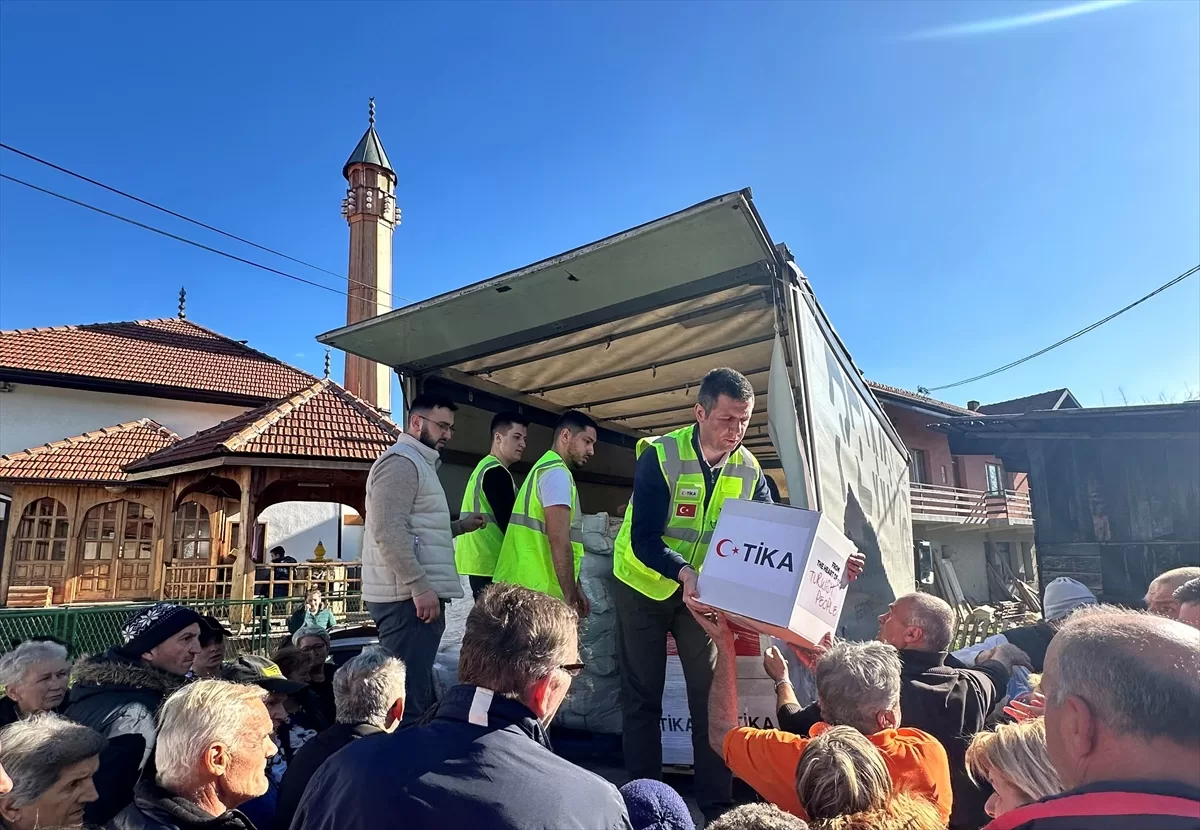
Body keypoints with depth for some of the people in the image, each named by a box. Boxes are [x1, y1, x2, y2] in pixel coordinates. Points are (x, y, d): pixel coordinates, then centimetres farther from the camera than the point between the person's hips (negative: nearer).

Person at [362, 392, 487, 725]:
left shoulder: (420, 463, 23)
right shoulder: (401, 461, -10)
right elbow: (389, 531, -21)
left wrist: (459, 526, 17)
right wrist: (420, 587, -23)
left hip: (415, 595, 11)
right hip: (408, 597, -11)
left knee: (416, 692, 15)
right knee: (407, 697, -8)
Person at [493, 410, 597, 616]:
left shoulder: (545, 468, 20)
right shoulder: (556, 472, -11)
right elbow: (558, 540, -20)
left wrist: (576, 588, 21)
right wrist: (570, 596, -18)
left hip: (531, 587, 10)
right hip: (539, 592, -10)